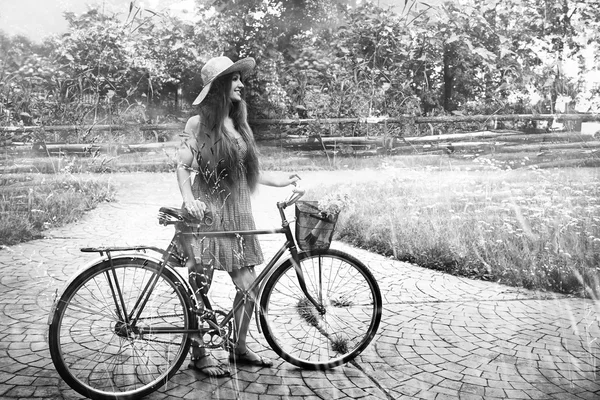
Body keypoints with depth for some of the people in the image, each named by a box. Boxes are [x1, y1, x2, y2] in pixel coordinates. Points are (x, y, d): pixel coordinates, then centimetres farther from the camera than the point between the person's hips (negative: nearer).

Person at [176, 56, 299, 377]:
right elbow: (183, 167, -4)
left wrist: (276, 180, 15)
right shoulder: (199, 123, -5)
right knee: (199, 289, 2)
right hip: (206, 214, -6)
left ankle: (238, 348, 23)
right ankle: (198, 354, 18)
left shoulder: (238, 123, 13)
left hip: (237, 214, 6)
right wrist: (189, 199, -20)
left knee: (249, 285, 4)